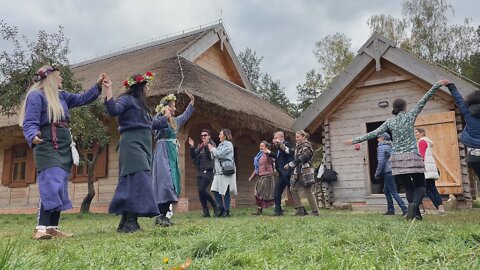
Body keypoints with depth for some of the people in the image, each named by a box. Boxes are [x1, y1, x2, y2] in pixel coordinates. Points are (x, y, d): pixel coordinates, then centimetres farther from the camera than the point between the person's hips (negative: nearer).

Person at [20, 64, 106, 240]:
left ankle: (53, 228, 7)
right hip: (47, 147, -8)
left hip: (64, 148, 8)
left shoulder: (61, 96, 17)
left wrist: (98, 85, 16)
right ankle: (41, 228, -22)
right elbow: (30, 123, -13)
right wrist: (33, 136, -34)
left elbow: (83, 99, 26)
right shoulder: (36, 95, -4)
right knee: (51, 186, -21)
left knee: (60, 188, 4)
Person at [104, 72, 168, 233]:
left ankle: (126, 222, 8)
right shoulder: (127, 99, -1)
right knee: (138, 180, -19)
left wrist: (166, 116, 48)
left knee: (132, 182, 6)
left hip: (141, 146, 9)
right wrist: (108, 90, -26)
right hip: (132, 144, -9)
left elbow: (151, 124, 35)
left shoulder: (140, 104, 25)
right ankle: (130, 222, -21)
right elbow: (113, 110, -20)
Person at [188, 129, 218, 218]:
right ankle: (206, 212, 11)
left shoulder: (212, 144, -1)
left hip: (208, 171, -7)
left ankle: (215, 206, 0)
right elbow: (193, 156, 11)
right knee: (200, 191, 3)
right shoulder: (199, 146, 17)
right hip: (200, 171, 7)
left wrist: (206, 145, -26)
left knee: (202, 189, -18)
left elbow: (211, 155, -17)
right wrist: (192, 147, -1)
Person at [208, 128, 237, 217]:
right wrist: (212, 150, 4)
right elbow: (214, 157, 19)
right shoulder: (220, 144, 19)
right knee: (215, 190, 4)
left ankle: (227, 211, 4)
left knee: (225, 192, -5)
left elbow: (220, 154, -17)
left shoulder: (228, 144, -6)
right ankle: (221, 209, 15)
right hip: (218, 171, 8)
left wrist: (212, 149, -2)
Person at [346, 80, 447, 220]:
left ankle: (416, 213, 1)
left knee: (409, 187, 13)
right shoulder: (410, 115, 4)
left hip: (397, 158, 2)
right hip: (412, 156, -2)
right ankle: (414, 204, -22)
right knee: (420, 186, 8)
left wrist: (354, 140, 8)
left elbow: (373, 134, 4)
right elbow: (424, 99, 6)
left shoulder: (390, 122, 8)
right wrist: (438, 84, 12)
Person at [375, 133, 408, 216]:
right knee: (386, 190, 17)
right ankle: (390, 210, 20)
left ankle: (405, 209, -9)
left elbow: (381, 162, -17)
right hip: (392, 171, 9)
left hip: (387, 172, -9)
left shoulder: (381, 147, -10)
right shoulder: (389, 146, 15)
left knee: (393, 192, -6)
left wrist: (377, 173, -10)